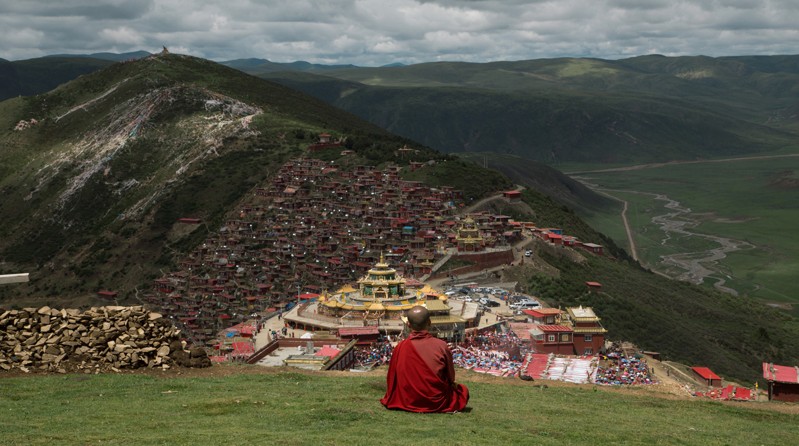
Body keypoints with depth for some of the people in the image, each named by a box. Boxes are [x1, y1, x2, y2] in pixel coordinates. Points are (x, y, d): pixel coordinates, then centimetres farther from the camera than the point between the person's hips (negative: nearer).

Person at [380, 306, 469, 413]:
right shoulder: (441, 346, -14)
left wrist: (389, 400, 17)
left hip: (409, 403, 1)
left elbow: (392, 380, -1)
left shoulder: (400, 348, -12)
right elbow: (451, 378, 1)